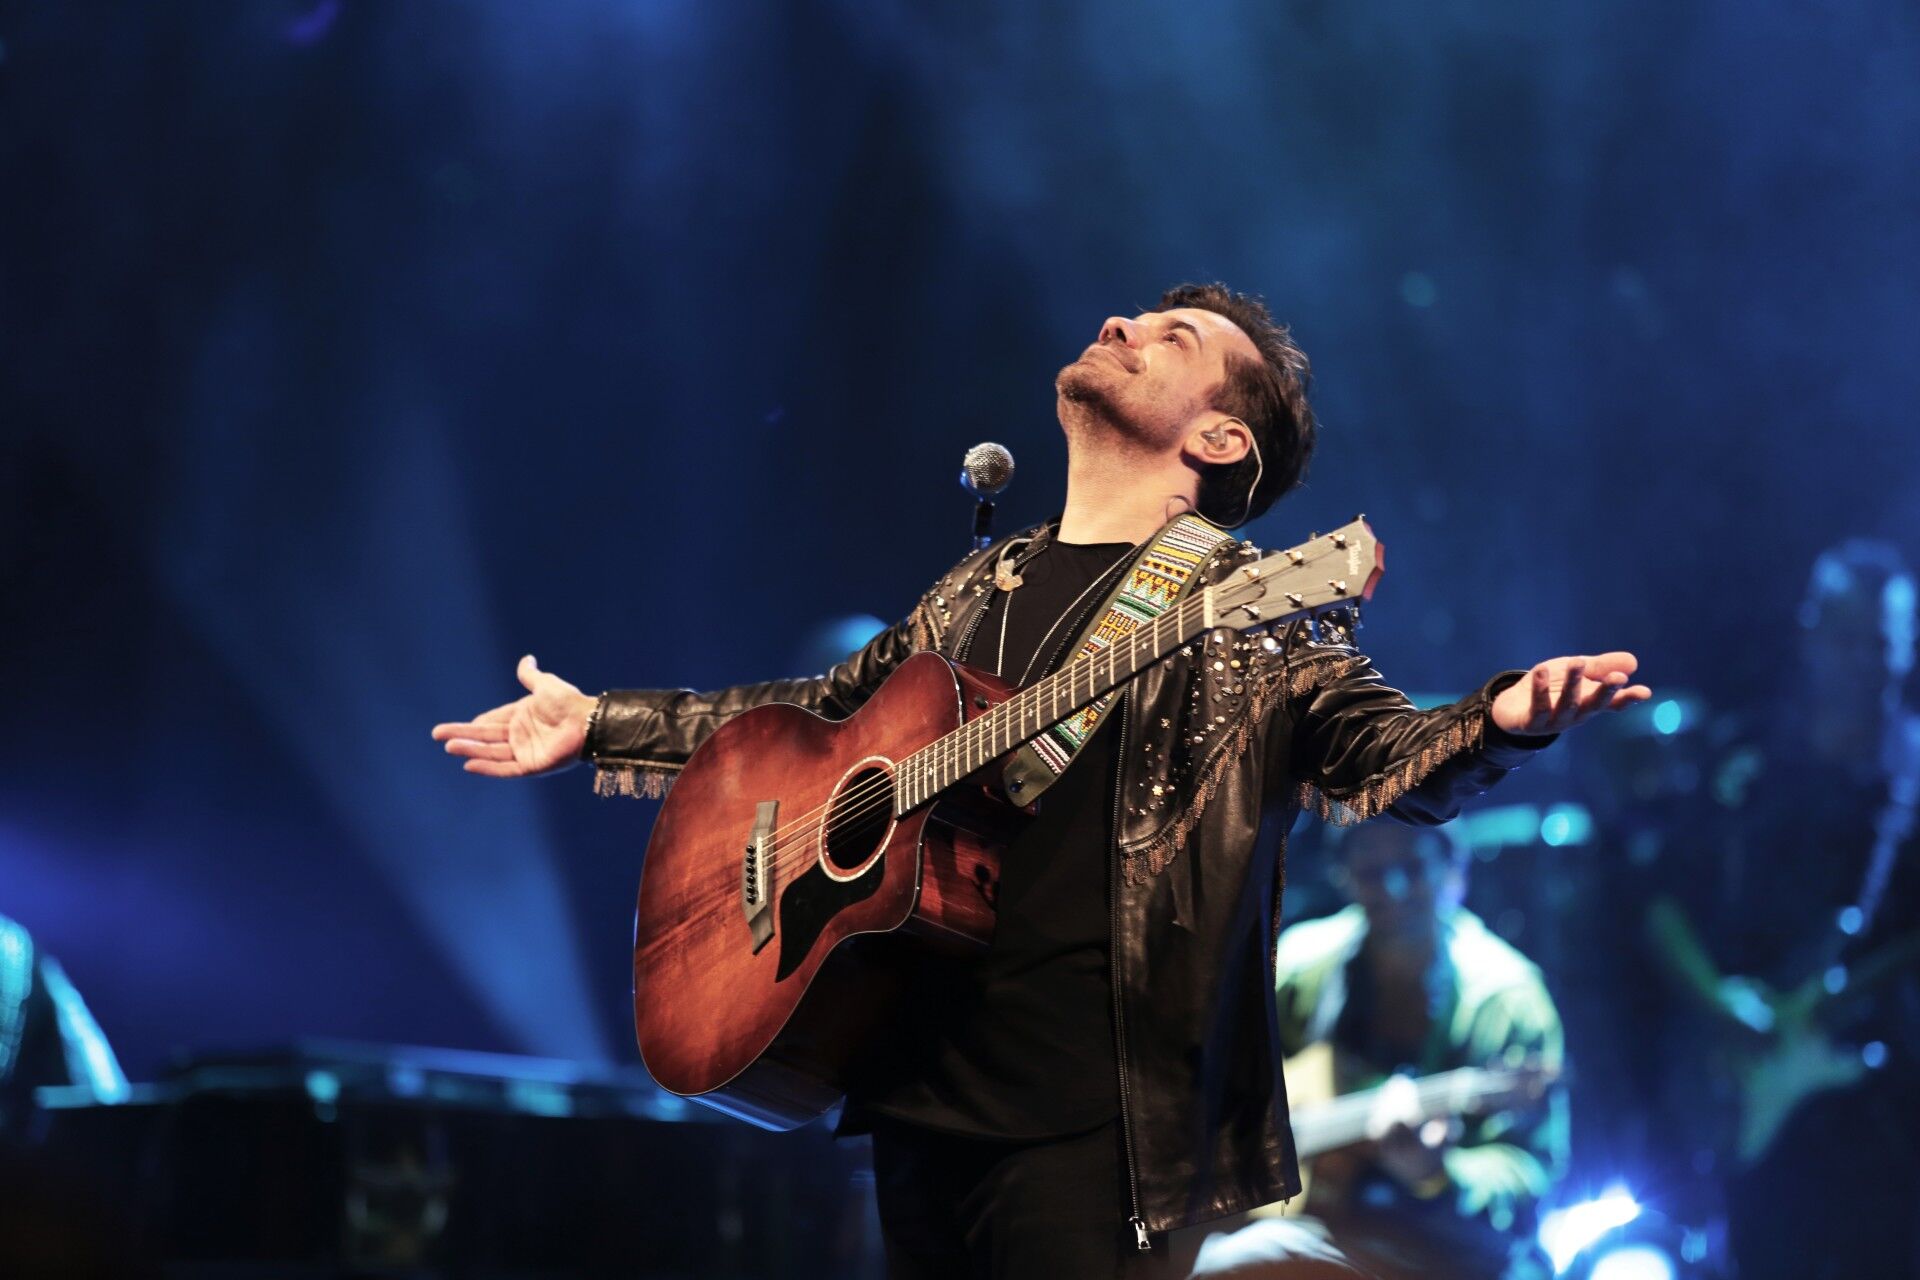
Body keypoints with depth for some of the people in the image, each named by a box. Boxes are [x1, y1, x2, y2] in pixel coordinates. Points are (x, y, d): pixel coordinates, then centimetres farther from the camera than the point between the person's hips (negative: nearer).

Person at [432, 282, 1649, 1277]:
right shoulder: (986, 591, 18)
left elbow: (1380, 752, -11)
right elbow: (829, 714, 30)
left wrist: (1505, 722, -33)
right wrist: (601, 725, 31)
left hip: (1082, 1116, -6)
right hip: (920, 1082, 6)